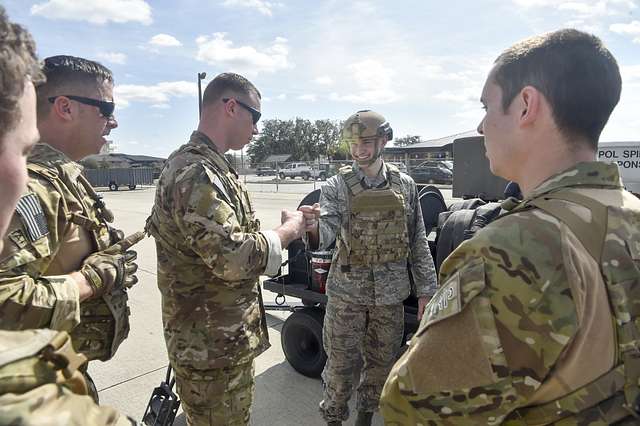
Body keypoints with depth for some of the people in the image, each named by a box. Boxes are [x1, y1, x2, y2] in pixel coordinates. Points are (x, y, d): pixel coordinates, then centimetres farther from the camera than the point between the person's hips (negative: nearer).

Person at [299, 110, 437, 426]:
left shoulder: (405, 185, 1)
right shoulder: (337, 186, -6)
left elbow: (418, 242, 5)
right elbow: (327, 233, -22)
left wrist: (425, 290, 3)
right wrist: (313, 227, -45)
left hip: (390, 293, 3)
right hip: (346, 291, -2)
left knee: (381, 362, 17)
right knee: (340, 363, 8)